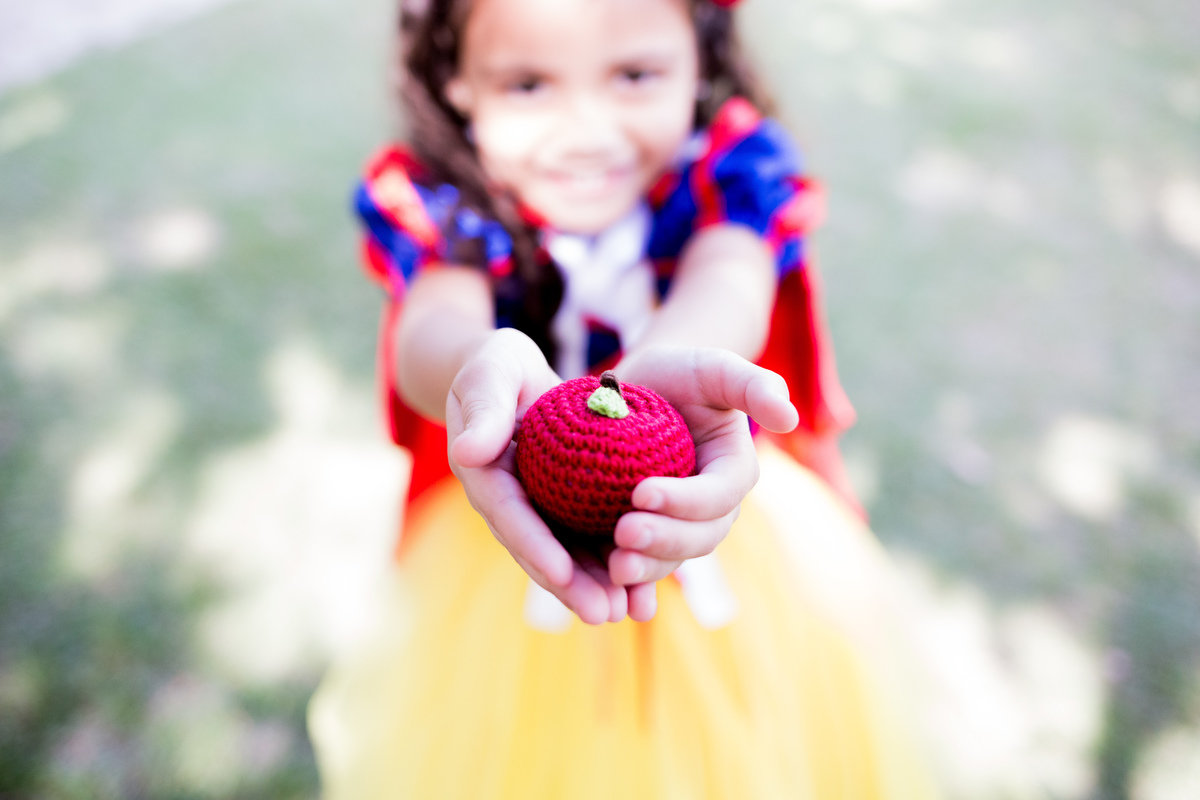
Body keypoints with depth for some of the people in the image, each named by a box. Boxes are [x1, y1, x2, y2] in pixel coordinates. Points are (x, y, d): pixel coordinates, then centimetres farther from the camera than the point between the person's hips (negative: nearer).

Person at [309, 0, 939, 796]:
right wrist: (483, 370, -62)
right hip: (503, 545, 0)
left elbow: (727, 283, -36)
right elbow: (438, 320, -37)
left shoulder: (731, 163, -15)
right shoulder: (434, 202, -16)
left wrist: (663, 365, -60)